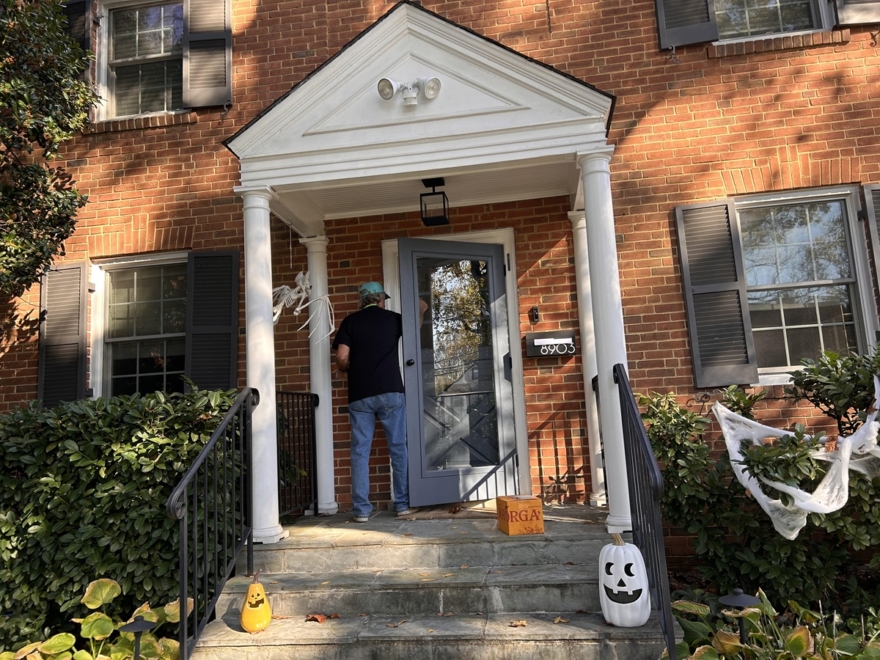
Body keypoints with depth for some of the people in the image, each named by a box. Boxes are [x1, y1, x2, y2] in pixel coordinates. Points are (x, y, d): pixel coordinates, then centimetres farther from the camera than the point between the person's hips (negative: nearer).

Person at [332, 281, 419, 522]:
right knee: (398, 447, 9)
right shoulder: (393, 319, 8)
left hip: (359, 395, 0)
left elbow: (342, 357, -3)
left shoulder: (350, 321, 5)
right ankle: (403, 504, 14)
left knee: (360, 451, 5)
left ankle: (361, 509, 6)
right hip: (390, 391, 0)